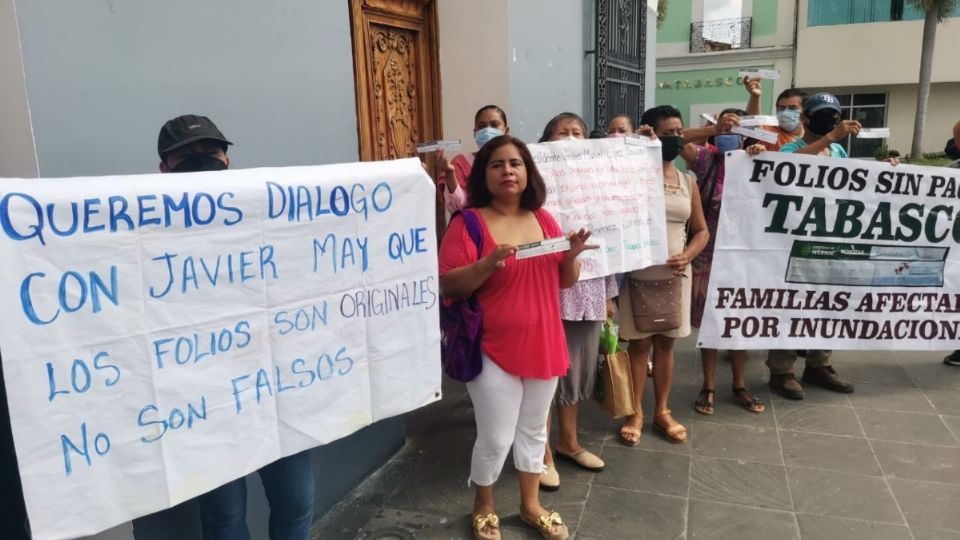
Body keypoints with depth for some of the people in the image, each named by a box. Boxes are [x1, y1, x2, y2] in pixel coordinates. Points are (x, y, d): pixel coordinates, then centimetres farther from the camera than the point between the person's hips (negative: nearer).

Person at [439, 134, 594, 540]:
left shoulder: (543, 219, 6)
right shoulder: (468, 223, -11)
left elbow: (564, 281, 11)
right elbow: (448, 286, -15)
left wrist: (573, 253, -9)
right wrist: (487, 264, -29)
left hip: (542, 345, 5)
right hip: (494, 350, -5)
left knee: (534, 429, 18)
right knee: (496, 438, 4)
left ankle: (530, 505, 37)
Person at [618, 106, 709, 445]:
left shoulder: (688, 181, 9)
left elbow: (701, 230, 12)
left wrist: (688, 255, -8)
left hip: (676, 274, 4)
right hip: (640, 272, -4)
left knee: (666, 342, 13)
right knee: (639, 343, 5)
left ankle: (662, 411, 26)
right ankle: (636, 413, 19)